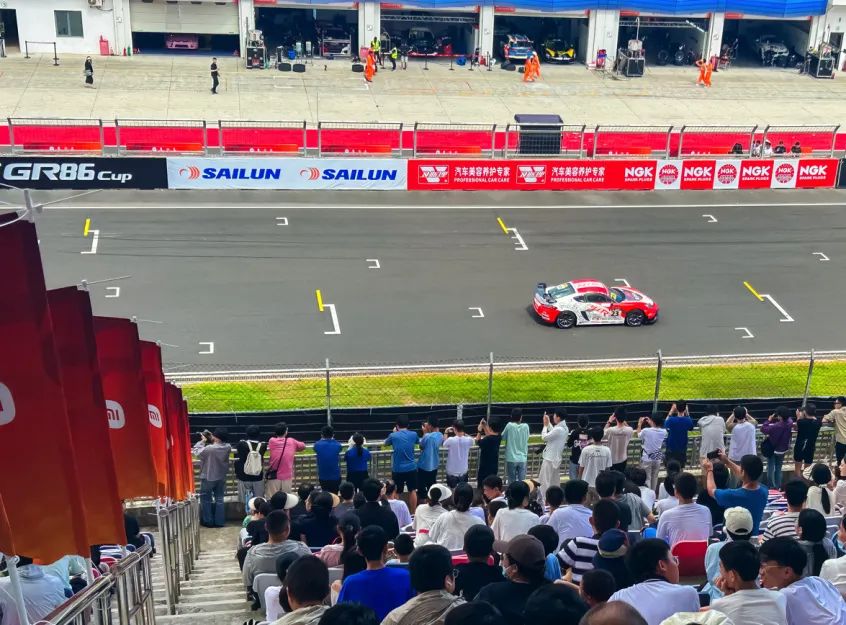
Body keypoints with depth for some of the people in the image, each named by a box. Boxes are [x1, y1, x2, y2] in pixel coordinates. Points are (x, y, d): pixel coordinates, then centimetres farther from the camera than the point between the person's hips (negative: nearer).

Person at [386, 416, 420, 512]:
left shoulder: (393, 435, -9)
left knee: (396, 493, 11)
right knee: (412, 491, 13)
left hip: (397, 469, -1)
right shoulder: (413, 435, -4)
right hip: (411, 468, 1)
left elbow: (386, 443, 13)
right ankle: (413, 514, 17)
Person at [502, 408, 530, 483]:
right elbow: (527, 438, 10)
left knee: (512, 482, 5)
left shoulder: (509, 426, -10)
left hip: (511, 458, -2)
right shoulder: (526, 427, -3)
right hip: (522, 458, 2)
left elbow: (503, 438, 1)